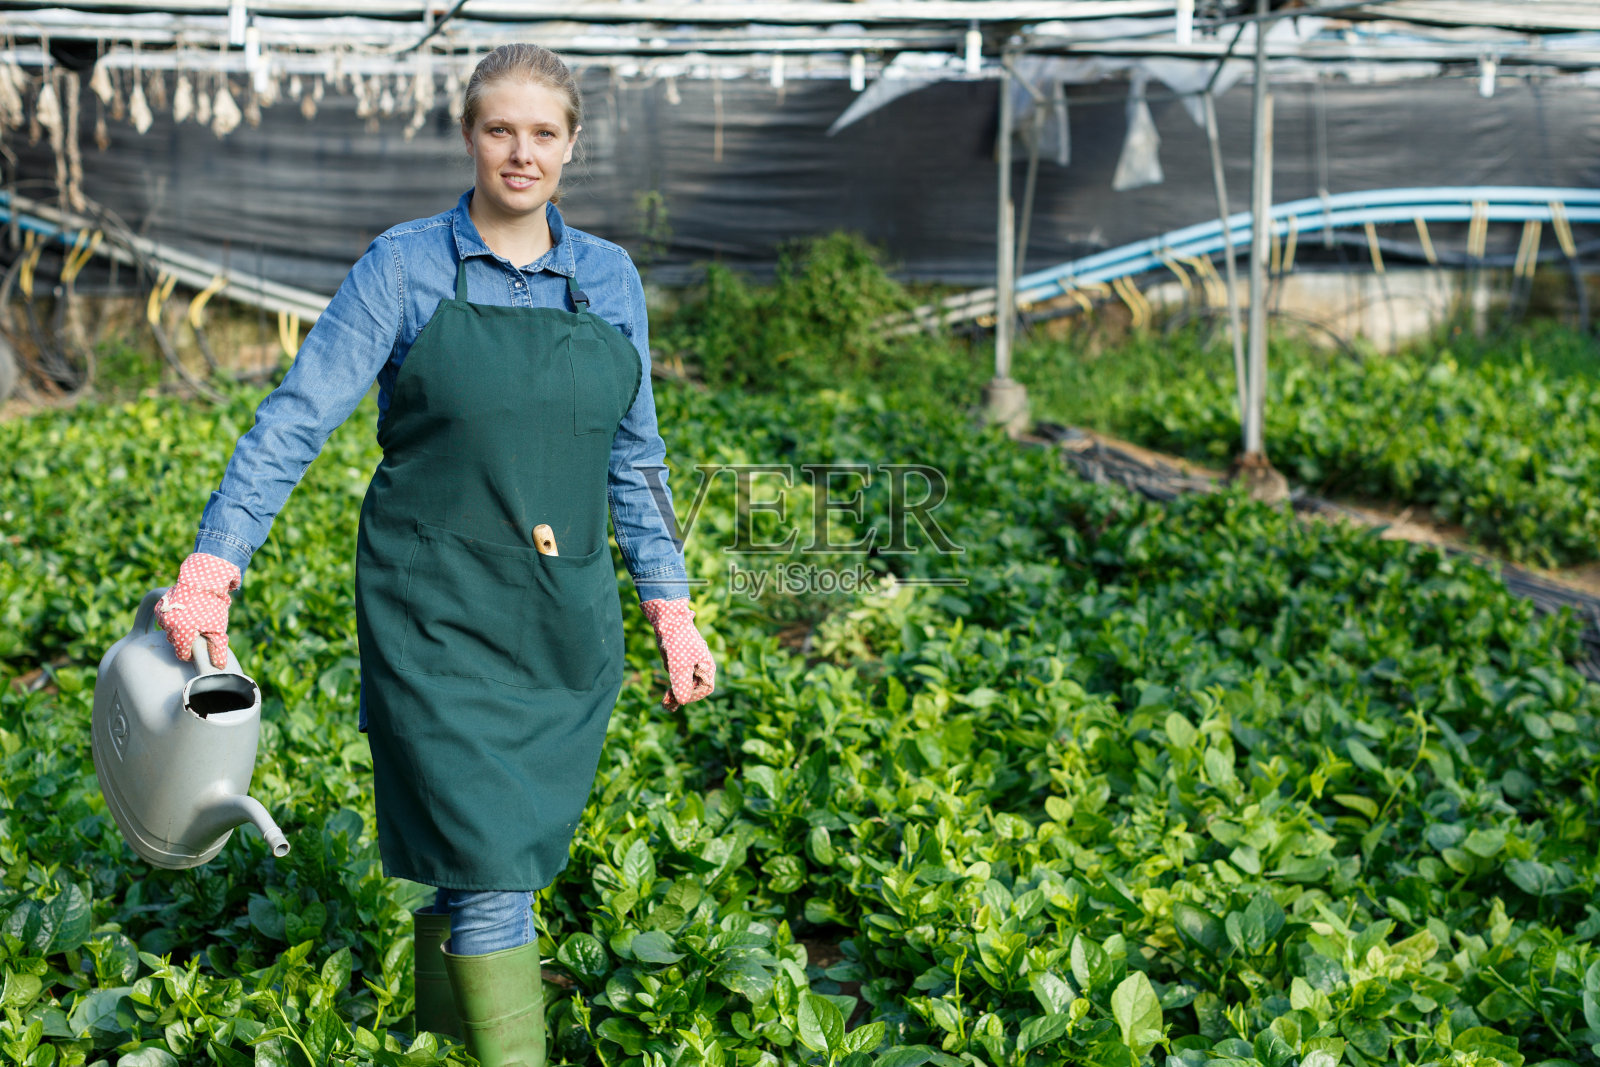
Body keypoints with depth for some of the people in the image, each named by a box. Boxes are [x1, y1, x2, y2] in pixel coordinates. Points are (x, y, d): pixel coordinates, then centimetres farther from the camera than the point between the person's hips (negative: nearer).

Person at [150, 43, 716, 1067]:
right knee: (487, 858, -9)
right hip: (437, 614, -4)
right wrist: (212, 568, -15)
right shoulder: (407, 268, -3)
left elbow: (634, 457, 12)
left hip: (566, 617, 4)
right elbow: (297, 418, -6)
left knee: (511, 851, 14)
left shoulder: (609, 278, 6)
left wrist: (672, 608, 10)